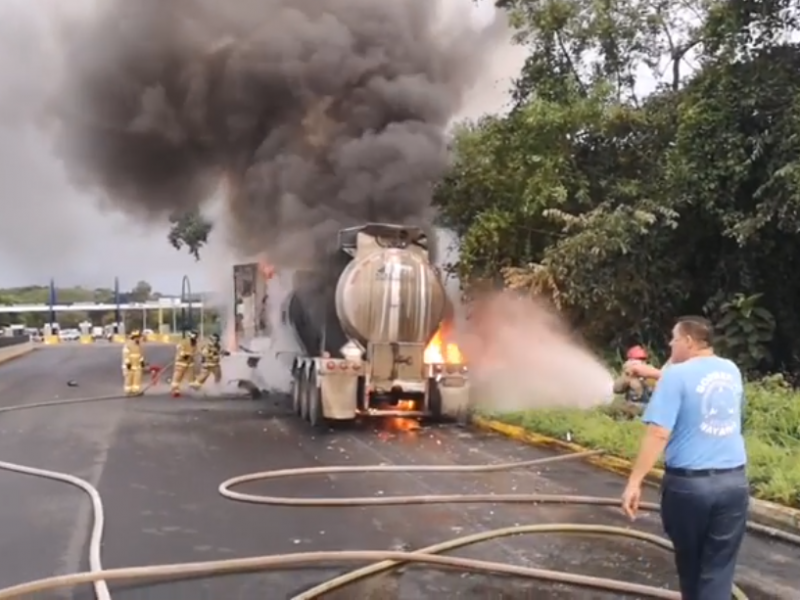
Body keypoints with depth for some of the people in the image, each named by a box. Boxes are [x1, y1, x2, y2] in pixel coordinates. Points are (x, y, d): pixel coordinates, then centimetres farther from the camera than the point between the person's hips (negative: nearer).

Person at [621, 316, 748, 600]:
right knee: (718, 569, 6)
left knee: (690, 561, 18)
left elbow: (658, 433, -20)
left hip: (688, 483, -4)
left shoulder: (677, 375, -12)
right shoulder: (731, 370, 7)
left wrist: (634, 482, -17)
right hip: (733, 481, 4)